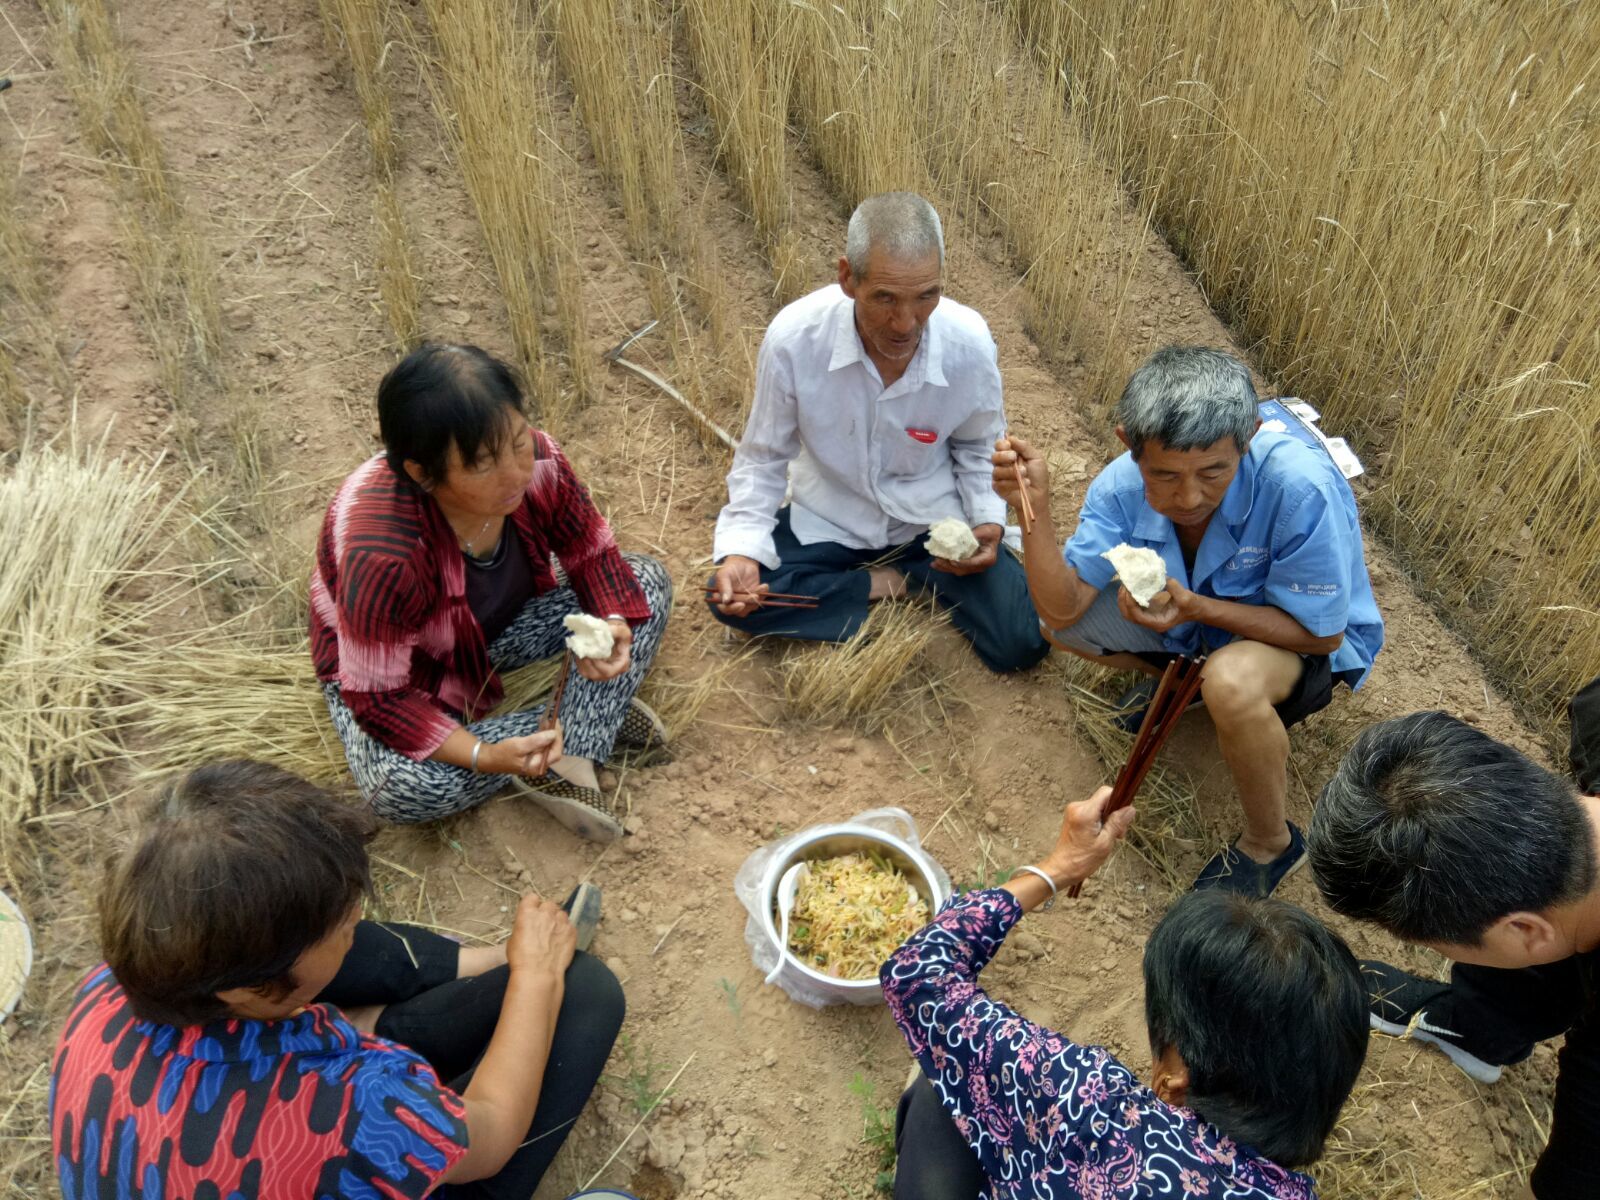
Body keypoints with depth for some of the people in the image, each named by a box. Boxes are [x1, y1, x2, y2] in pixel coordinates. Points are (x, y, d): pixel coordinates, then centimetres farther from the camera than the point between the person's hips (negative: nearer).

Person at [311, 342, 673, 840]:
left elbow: (592, 554, -10)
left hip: (500, 623, 5)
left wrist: (614, 623, -30)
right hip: (386, 664, -5)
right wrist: (484, 757, -41)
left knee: (648, 582, -10)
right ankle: (586, 718, -12)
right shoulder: (382, 555, -40)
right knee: (403, 788, -34)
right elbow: (378, 698, -30)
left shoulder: (537, 462, -27)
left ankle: (572, 758, -18)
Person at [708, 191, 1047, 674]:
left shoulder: (970, 342, -22)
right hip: (827, 522, 0)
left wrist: (988, 522, -16)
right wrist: (741, 550, -25)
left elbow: (977, 449, 1)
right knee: (732, 596, -21)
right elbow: (763, 460, -10)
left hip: (935, 521, 0)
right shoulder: (793, 338, -27)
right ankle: (894, 583, -6)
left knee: (1021, 644, -13)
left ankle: (918, 574, 9)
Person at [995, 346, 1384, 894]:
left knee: (1232, 682, -39)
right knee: (1063, 625, -12)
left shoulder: (1301, 489, -36)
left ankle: (1271, 843, -9)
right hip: (1199, 621, 5)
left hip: (1314, 645, -5)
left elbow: (1322, 632, -26)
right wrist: (1035, 507, -37)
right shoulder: (1123, 486, -22)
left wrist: (1196, 607, -38)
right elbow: (1062, 606, -21)